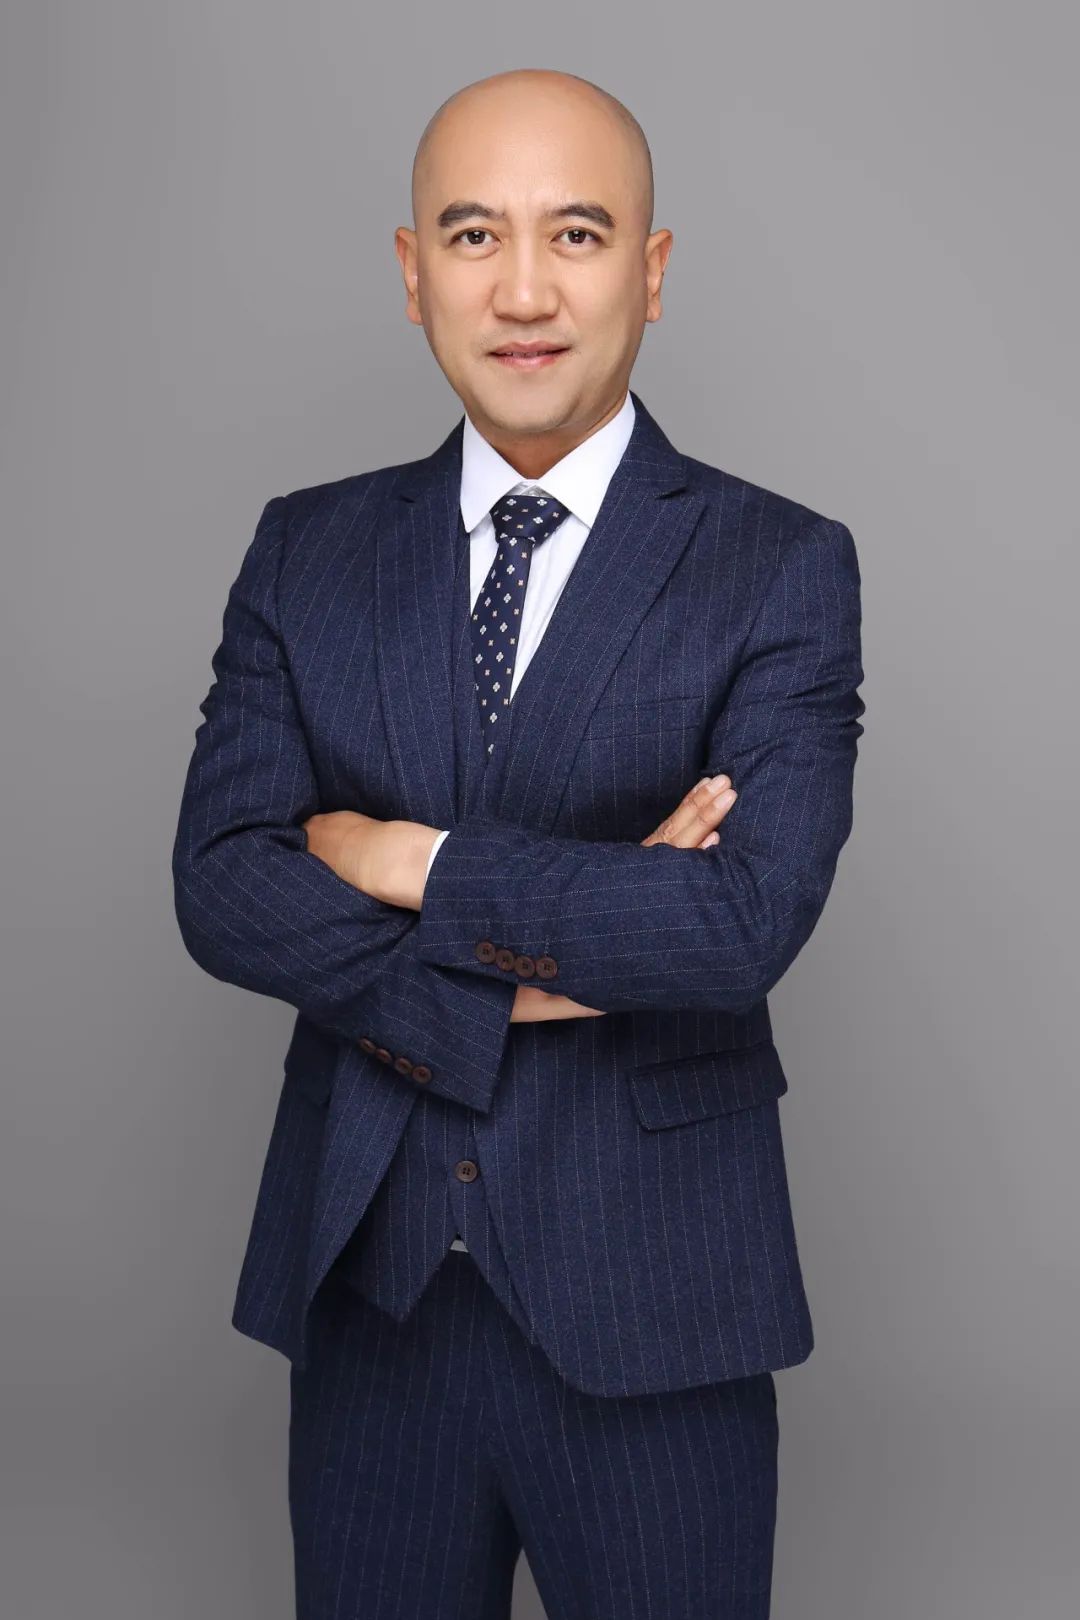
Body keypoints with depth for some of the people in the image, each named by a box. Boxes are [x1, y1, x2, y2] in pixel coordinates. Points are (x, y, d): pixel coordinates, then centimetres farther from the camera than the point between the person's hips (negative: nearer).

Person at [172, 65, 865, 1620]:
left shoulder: (783, 567, -6)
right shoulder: (309, 549, 3)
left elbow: (746, 922, -20)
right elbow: (219, 889, -6)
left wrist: (407, 859, -14)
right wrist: (533, 961, -16)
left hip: (645, 1307, -2)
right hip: (364, 1288, 3)